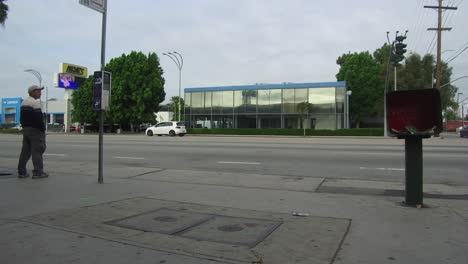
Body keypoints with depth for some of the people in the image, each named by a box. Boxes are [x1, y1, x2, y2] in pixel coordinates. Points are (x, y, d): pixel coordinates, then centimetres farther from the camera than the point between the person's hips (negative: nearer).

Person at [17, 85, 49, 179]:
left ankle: (21, 172, 13)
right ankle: (38, 172, -8)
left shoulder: (23, 103, 17)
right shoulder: (35, 102, -13)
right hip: (35, 130, -9)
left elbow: (22, 118, 18)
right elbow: (38, 118, -20)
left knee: (25, 151, 11)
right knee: (37, 150, -7)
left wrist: (25, 126, 18)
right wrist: (43, 128, -13)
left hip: (25, 129, 9)